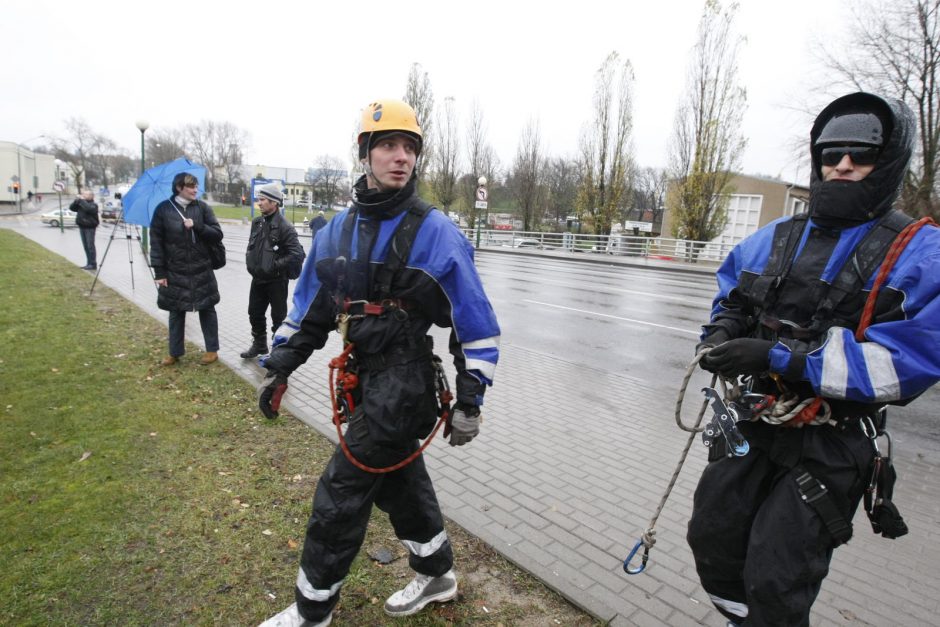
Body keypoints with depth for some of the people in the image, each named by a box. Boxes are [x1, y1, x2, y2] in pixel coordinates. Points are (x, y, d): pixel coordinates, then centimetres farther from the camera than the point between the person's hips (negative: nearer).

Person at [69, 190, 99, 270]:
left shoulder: (93, 205, -6)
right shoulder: (81, 203, 17)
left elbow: (88, 208, -26)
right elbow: (71, 208, 12)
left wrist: (82, 200, -15)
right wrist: (77, 200, 1)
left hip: (90, 228, -8)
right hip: (82, 227, 8)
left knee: (90, 246, -8)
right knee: (86, 246, 10)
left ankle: (93, 264, -5)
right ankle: (89, 263, 15)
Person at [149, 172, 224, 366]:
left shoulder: (202, 207, 0)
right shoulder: (163, 209, -3)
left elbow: (217, 234, -2)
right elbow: (156, 242, -2)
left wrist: (197, 226, -18)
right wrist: (159, 272, -6)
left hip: (202, 271, 0)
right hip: (174, 272, 0)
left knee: (207, 309, 7)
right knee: (176, 312, 10)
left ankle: (212, 350, 20)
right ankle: (175, 352, 24)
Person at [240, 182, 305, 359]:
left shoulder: (284, 227, -17)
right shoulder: (257, 222, 6)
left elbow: (297, 254, -24)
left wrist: (275, 266, -22)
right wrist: (250, 262, 6)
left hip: (276, 281, -7)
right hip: (258, 278, 8)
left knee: (278, 317, 6)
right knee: (255, 313, 17)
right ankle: (259, 345, 35)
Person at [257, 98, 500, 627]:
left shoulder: (435, 232, -13)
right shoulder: (339, 229, 6)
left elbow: (477, 322, -10)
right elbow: (311, 307, 14)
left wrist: (471, 400, -11)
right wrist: (280, 369, 12)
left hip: (404, 384, -7)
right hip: (365, 379, 7)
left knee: (341, 496, 3)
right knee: (401, 480, 21)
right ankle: (438, 576, 45)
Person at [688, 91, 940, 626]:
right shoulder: (774, 239, 5)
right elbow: (731, 297, 18)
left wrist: (780, 358, -27)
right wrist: (724, 333, -5)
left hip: (832, 448, -5)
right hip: (752, 424, 5)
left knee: (773, 579, 2)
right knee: (712, 538, 16)